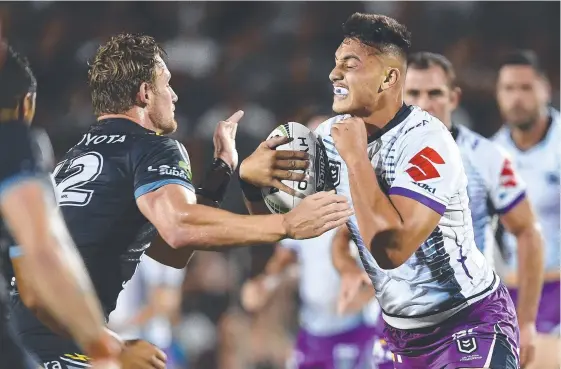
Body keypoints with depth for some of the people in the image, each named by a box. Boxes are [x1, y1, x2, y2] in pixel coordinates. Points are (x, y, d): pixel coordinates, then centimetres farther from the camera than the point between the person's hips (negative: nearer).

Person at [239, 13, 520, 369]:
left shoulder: (425, 141, -23)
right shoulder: (332, 136, -1)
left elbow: (391, 249, -33)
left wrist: (356, 158, -27)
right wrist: (250, 174, -17)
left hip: (469, 324, -7)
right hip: (400, 330, 7)